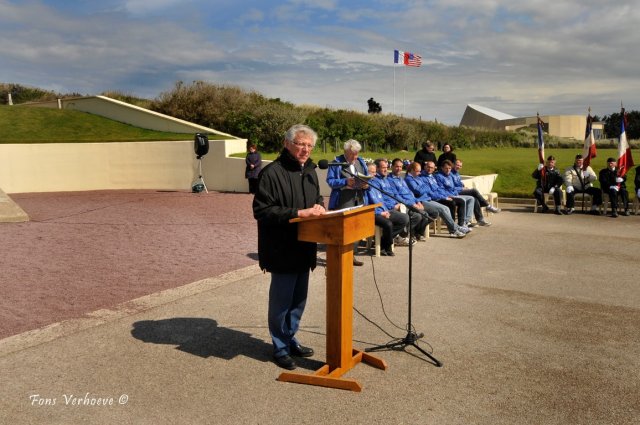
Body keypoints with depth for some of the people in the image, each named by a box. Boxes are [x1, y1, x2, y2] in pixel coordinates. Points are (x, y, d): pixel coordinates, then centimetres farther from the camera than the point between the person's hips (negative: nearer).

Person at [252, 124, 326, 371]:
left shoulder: (309, 171, 11)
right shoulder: (272, 173, -16)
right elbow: (261, 210, -21)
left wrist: (318, 207, 0)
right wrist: (299, 213, -24)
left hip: (304, 248, 8)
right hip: (282, 250, -8)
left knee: (299, 300, 18)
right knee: (281, 300, 4)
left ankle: (290, 339, 36)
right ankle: (280, 348, 20)